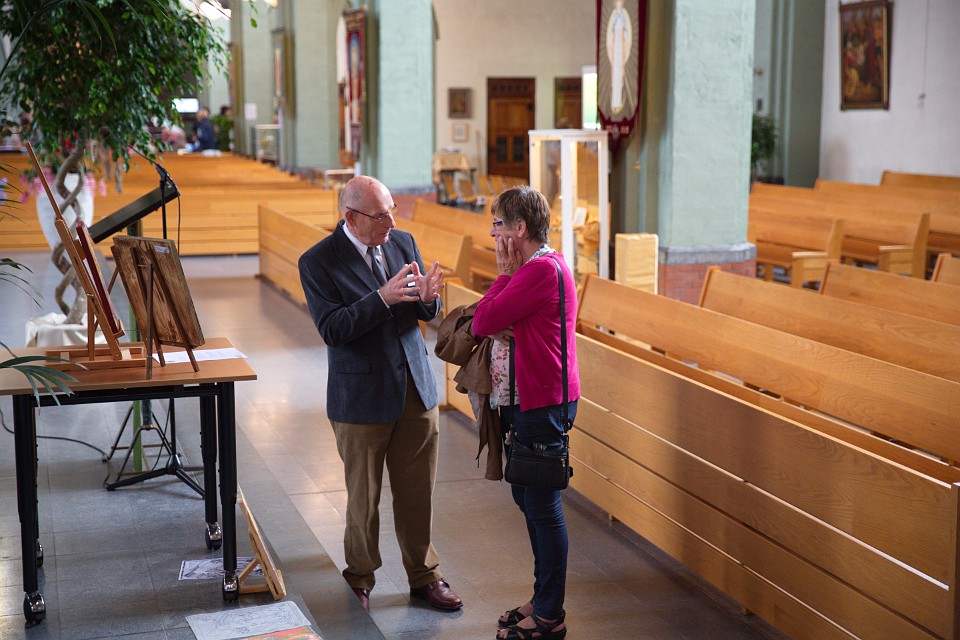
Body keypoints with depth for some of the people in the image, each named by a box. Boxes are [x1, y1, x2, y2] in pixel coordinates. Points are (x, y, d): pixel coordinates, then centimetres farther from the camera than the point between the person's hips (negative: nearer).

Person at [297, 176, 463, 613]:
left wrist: (427, 297, -16)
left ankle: (423, 576, 28)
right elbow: (331, 328, -20)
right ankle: (360, 578, 30)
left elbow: (427, 314, 8)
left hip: (416, 388, 4)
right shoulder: (318, 262, -11)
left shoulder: (403, 242, 4)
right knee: (364, 496, 10)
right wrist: (382, 298, -29)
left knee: (418, 492, 12)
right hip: (362, 396, -4)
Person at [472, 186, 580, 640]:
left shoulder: (541, 270, -20)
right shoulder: (540, 265, 14)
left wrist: (504, 273, -11)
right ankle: (543, 600, 31)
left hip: (542, 404, -11)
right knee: (528, 498, 18)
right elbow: (487, 322, 12)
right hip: (528, 400, 11)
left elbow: (482, 322, -19)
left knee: (542, 504, -1)